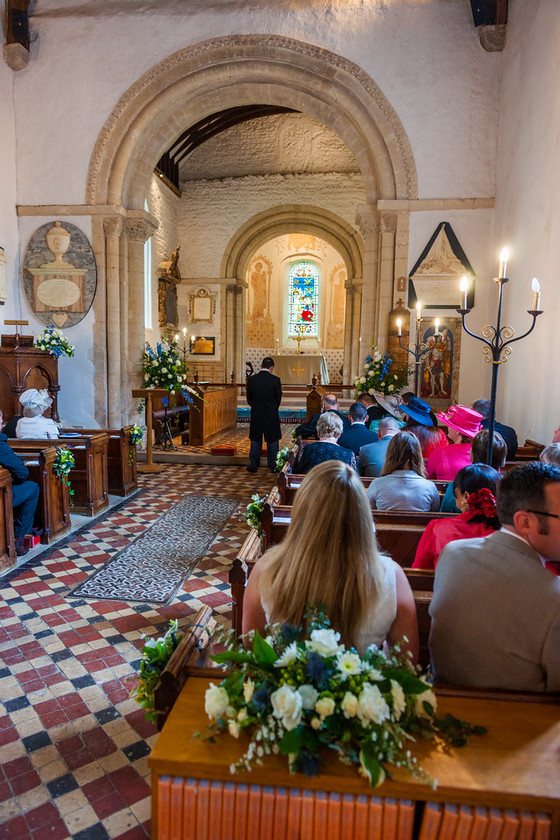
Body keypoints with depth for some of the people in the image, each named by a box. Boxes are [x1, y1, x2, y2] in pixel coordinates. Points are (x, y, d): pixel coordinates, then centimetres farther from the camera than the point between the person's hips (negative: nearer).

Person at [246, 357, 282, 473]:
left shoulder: (251, 379, -3)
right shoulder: (275, 380, -10)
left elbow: (249, 399, 2)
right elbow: (279, 398, -2)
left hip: (256, 415, 2)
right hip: (271, 415, -2)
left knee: (255, 440, 12)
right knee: (272, 441, 8)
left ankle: (253, 465, 15)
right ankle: (273, 466, 13)